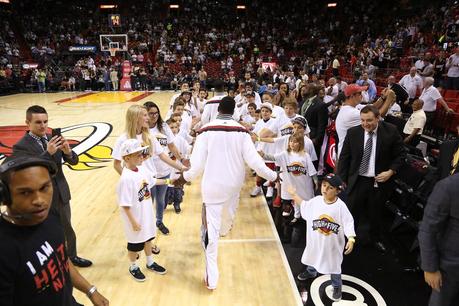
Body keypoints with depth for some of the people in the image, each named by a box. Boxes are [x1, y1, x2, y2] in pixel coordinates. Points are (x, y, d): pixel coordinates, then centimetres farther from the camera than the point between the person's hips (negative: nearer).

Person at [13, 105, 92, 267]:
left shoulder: (53, 139, -1)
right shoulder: (20, 146, -15)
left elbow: (74, 161, -1)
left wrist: (68, 151, -24)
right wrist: (48, 153, -36)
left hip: (61, 194, 5)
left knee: (67, 229, 22)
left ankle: (72, 256, 44)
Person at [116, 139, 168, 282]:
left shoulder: (142, 170, -6)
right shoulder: (126, 178, -29)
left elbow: (152, 181, 15)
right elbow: (125, 205, -25)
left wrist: (168, 181, 13)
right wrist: (133, 222, -20)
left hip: (147, 215, 8)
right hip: (135, 218, -7)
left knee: (147, 238, 25)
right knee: (135, 244, 15)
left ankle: (150, 263, 47)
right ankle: (133, 267, 40)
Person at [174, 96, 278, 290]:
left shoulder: (206, 130, -12)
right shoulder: (241, 131, -9)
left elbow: (197, 163, -12)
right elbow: (253, 160, -11)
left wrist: (185, 177, 7)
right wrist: (271, 175, 3)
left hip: (212, 185, -2)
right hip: (234, 183, 2)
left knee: (211, 228, 4)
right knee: (228, 214, 32)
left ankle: (212, 277, 7)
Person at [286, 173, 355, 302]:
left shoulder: (340, 206, -22)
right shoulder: (316, 201, -11)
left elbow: (348, 223, -19)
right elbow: (304, 206, 7)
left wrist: (351, 239, -30)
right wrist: (294, 194, 7)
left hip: (333, 243, -4)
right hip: (316, 240, 4)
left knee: (334, 264, 14)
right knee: (313, 256, 28)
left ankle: (337, 286, 38)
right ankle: (311, 272, 58)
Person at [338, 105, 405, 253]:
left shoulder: (391, 131, -10)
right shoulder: (353, 132, -8)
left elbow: (400, 155, 0)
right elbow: (344, 157, -2)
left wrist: (391, 171, -13)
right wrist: (342, 179, -3)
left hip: (380, 181, 1)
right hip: (357, 181, 0)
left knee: (376, 213, 20)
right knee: (352, 213, 7)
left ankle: (376, 239, 46)